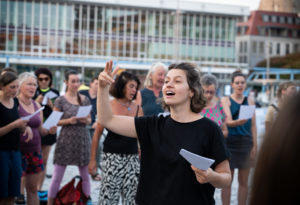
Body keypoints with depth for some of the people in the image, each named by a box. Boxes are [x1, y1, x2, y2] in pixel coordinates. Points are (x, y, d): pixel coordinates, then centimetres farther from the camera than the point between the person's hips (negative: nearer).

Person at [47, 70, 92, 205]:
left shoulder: (85, 100, 8)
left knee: (85, 176, 8)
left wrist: (86, 120, -8)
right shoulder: (60, 100, -2)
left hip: (83, 139, 3)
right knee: (57, 177, -1)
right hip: (66, 140, -3)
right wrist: (69, 120, -17)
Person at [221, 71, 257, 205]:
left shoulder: (250, 102, 11)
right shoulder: (226, 100, 1)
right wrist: (238, 122, -34)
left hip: (246, 143, 3)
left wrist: (255, 145, 0)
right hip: (230, 143, -3)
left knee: (243, 181, 7)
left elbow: (253, 125, 9)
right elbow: (228, 121, -12)